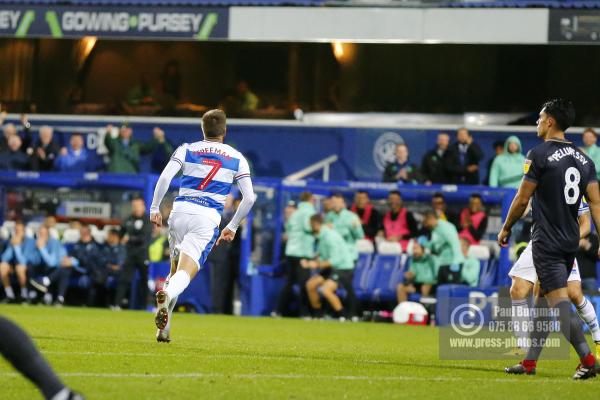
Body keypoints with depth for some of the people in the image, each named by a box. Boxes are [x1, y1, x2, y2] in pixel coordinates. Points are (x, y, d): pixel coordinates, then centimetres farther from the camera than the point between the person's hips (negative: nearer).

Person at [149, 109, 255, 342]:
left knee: (175, 268, 20)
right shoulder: (236, 158, 11)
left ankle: (164, 327, 14)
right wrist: (232, 227, 17)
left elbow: (165, 177, -5)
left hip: (180, 211, 2)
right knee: (185, 274, -12)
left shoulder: (186, 150, 10)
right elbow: (249, 197, 6)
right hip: (208, 218, -2)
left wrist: (155, 208, 4)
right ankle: (167, 296, -47)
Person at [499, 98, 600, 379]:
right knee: (544, 297, 16)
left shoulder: (539, 154, -10)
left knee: (559, 302, -9)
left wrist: (506, 229, 6)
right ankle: (530, 361, 21)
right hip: (571, 240, 7)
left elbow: (522, 199, -7)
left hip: (547, 241, -7)